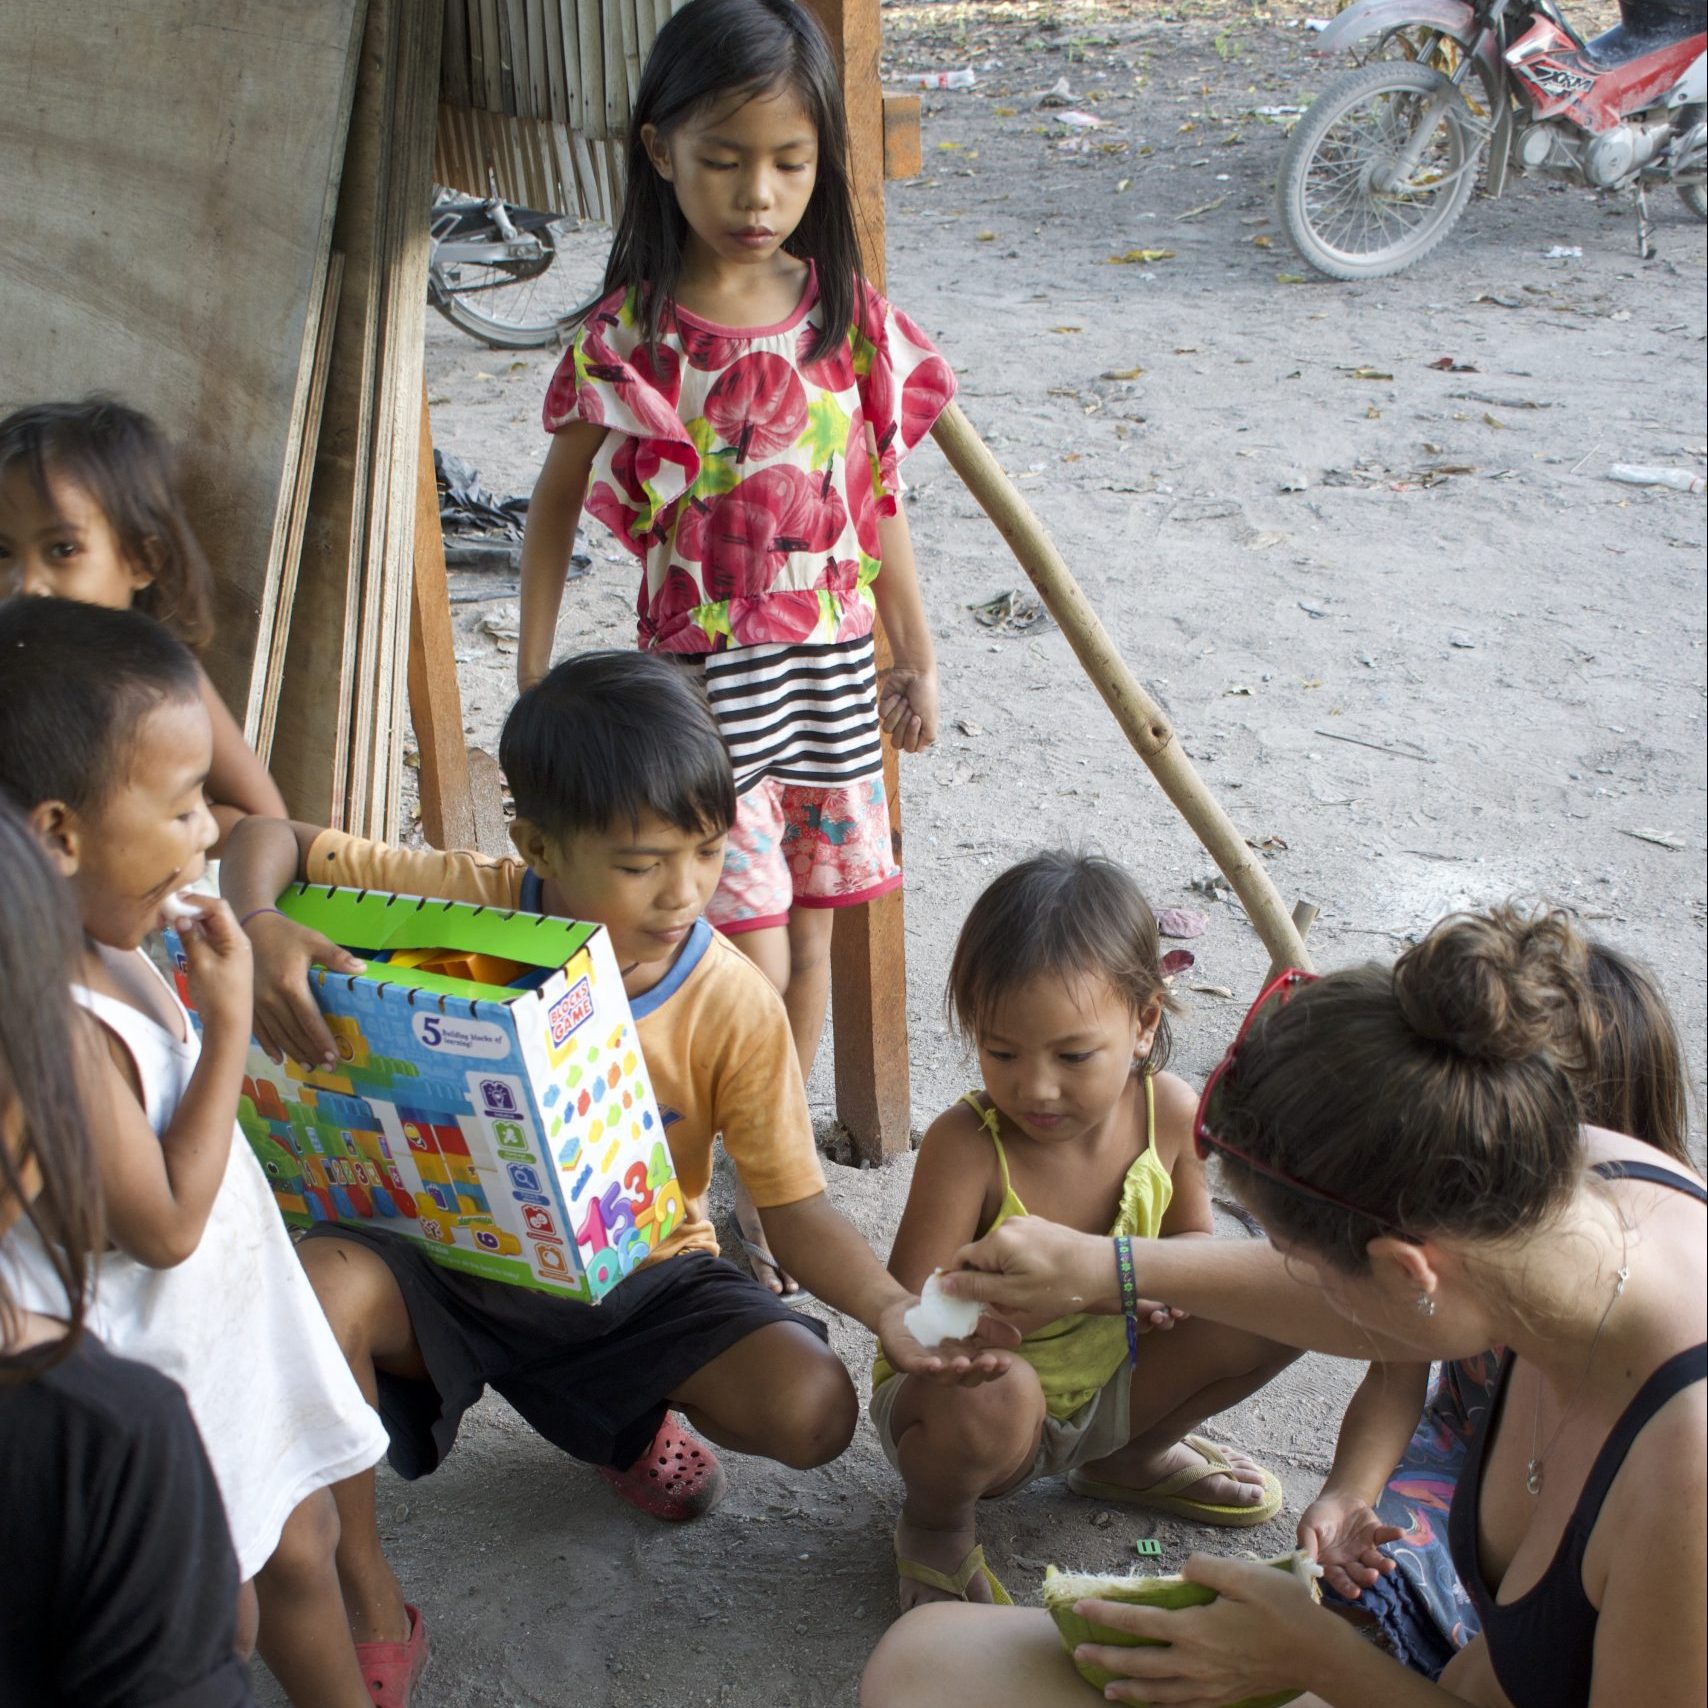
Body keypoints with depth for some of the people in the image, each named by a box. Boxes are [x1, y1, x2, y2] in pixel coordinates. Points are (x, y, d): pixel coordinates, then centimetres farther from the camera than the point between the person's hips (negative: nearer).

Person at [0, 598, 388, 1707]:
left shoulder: (110, 950, -4)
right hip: (165, 1378, -9)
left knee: (300, 1541, 25)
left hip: (234, 1329, 9)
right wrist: (230, 1019, -26)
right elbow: (165, 1223, -27)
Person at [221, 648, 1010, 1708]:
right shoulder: (463, 903, -17)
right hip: (457, 1257, 0)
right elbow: (275, 840, -8)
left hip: (642, 1280, 1)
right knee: (317, 1282, -34)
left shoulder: (736, 1007, -17)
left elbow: (797, 1209, -13)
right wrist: (259, 926, -32)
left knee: (814, 1413, -23)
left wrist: (890, 1306, -33)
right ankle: (373, 1609, -12)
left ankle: (634, 1417, 16)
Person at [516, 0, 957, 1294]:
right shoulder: (629, 335, -8)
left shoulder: (849, 318, 1)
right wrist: (534, 684, -1)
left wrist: (917, 656, 14)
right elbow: (557, 508, 1)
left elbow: (879, 500, 10)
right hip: (702, 682, -3)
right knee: (752, 962, -6)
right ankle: (754, 1201, 11)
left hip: (830, 668, 4)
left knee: (808, 941, 12)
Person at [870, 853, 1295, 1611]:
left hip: (1105, 1385, 5)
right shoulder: (967, 1146, -30)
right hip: (965, 1395, -5)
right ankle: (935, 1525, -2)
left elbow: (1191, 1236, 5)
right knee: (995, 1394, -40)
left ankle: (1131, 1459, 19)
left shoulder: (1169, 1111, -15)